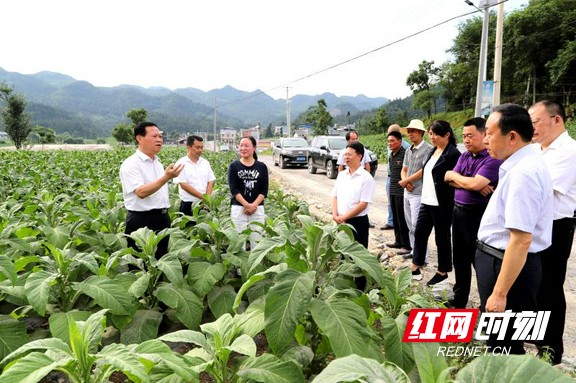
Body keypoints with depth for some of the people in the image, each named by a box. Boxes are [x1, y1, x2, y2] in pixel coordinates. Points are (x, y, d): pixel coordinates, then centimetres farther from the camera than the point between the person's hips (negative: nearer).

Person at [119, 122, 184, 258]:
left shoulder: (158, 163, 13)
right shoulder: (131, 164, -13)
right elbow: (141, 192, -27)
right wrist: (166, 177, -37)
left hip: (162, 219, 8)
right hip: (141, 221, -8)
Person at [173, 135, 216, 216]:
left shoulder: (205, 162, 10)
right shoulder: (181, 163, -5)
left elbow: (211, 182, 8)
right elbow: (183, 185, -12)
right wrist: (202, 196, -14)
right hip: (188, 205, -4)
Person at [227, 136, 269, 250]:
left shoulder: (262, 167, 5)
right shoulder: (234, 166, 2)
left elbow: (264, 190, 2)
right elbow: (233, 189, -6)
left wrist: (253, 205, -12)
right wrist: (247, 205, -15)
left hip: (257, 209, 1)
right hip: (238, 208, -1)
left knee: (257, 241, 3)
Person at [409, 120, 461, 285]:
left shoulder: (453, 153, -14)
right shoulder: (433, 151, 12)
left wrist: (448, 205, -19)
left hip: (442, 204, -9)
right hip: (427, 201, 9)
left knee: (442, 237, 5)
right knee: (420, 233, 13)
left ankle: (442, 271, 21)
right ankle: (415, 267, 26)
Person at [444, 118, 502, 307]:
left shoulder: (493, 159, -14)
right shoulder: (464, 156, 10)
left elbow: (474, 184, -23)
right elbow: (449, 179, 2)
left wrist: (454, 176, -5)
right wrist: (472, 185, -14)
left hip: (478, 214, -8)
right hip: (458, 211, 8)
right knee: (459, 258, 17)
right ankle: (459, 298, 32)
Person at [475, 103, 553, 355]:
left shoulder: (522, 173, -26)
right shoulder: (522, 165, 7)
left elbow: (521, 240, -29)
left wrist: (499, 293, -26)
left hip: (509, 265, -10)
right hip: (500, 258, 10)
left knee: (504, 345, 7)